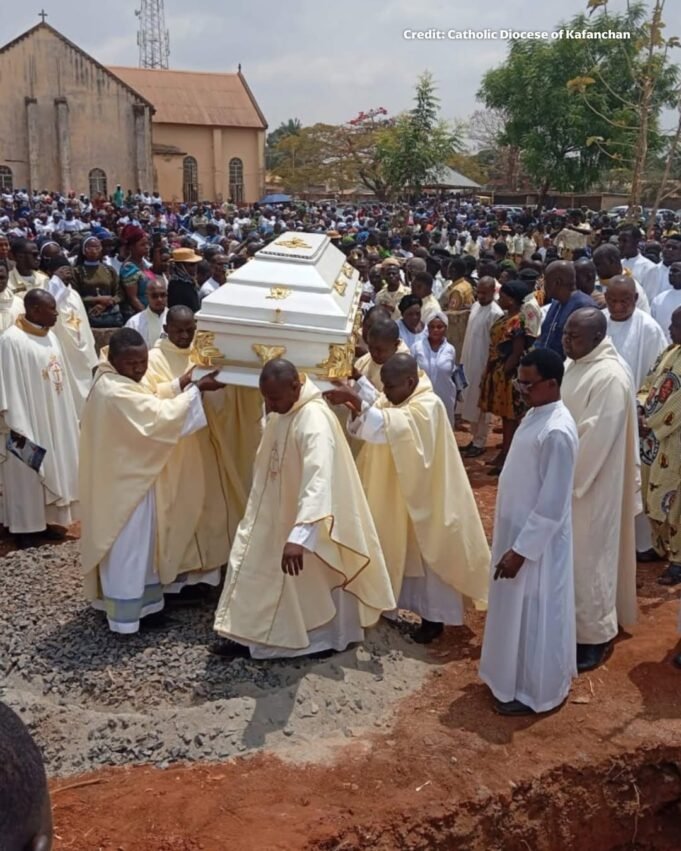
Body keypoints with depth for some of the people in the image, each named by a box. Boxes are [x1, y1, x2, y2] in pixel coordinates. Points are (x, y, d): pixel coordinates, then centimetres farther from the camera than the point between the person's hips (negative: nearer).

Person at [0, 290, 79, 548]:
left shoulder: (50, 336, 6)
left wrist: (69, 417, 11)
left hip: (54, 419, 8)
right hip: (28, 422, -8)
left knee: (51, 471, 14)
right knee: (27, 475, 3)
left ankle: (44, 520, 26)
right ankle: (26, 527, 15)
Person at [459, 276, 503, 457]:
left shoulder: (495, 313, -18)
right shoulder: (475, 306, 8)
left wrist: (488, 370, -17)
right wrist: (463, 360, 15)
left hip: (483, 366, -8)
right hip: (469, 363, 8)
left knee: (481, 405, 3)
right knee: (470, 403, 15)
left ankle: (479, 443, 13)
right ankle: (475, 438, 27)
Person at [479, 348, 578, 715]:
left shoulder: (557, 432, -27)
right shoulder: (535, 414, 3)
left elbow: (551, 505, -25)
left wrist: (520, 550, -21)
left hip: (537, 542, -9)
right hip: (518, 530, 9)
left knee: (533, 616, 7)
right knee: (517, 612, 22)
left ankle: (534, 692, 25)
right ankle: (515, 678, 40)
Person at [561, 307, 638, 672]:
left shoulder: (610, 376, -23)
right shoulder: (575, 364, 5)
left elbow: (597, 437, -24)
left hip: (589, 483, -9)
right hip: (567, 476, 9)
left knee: (587, 557, 3)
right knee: (567, 555, 19)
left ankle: (595, 635, 19)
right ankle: (571, 622, 35)